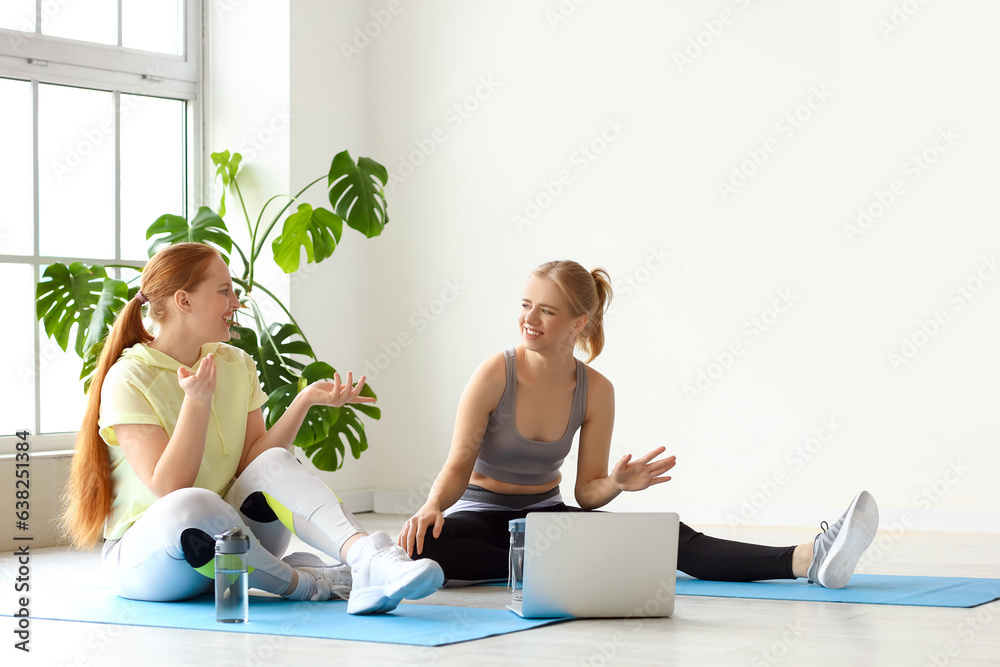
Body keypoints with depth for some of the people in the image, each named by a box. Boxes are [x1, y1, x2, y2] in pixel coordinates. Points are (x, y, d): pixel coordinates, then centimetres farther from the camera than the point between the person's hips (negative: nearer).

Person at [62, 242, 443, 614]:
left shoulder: (236, 365, 9)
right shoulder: (129, 379, -11)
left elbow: (252, 462, -3)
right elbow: (168, 489, -20)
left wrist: (305, 400, -13)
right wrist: (197, 401, -28)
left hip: (227, 535, 5)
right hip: (142, 554, -5)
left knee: (274, 465, -24)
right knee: (192, 505, -39)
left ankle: (368, 558, -47)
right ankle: (304, 582, -19)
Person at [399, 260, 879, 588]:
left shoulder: (596, 391, -6)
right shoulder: (494, 376, -15)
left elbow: (586, 493, -2)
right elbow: (457, 467, -12)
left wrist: (615, 483, -25)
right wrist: (431, 508, -33)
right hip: (479, 514, -2)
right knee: (425, 546, -41)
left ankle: (806, 561, -36)